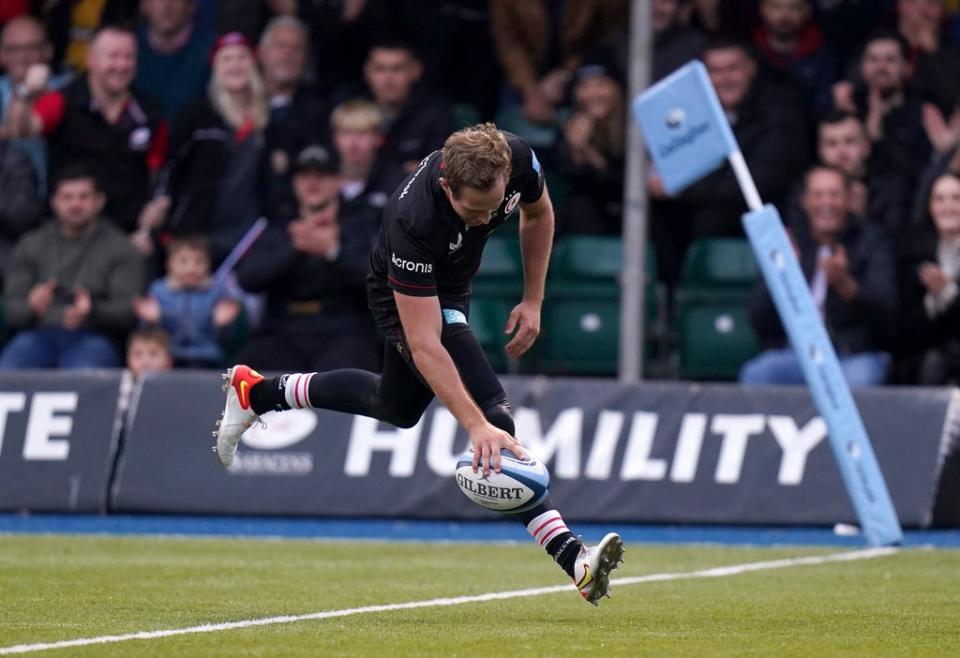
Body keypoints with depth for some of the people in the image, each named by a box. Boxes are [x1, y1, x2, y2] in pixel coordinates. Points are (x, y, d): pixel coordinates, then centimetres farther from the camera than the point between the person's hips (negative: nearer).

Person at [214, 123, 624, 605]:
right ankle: (571, 557, -26)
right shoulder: (413, 222, -42)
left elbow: (538, 214, 1)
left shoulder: (517, 160, -27)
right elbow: (424, 345, -42)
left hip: (449, 290, 7)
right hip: (405, 299, -7)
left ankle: (257, 392, 42)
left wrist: (533, 301, -2)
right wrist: (476, 425, -49)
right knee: (493, 412, -22)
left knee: (399, 409, 27)